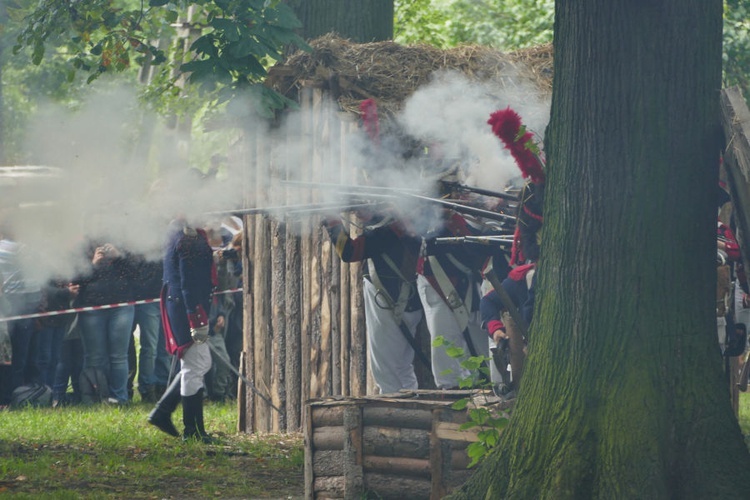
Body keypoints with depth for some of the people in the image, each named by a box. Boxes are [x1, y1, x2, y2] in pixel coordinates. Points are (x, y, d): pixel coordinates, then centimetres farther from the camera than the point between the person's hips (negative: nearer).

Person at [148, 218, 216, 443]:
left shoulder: (178, 236, 14)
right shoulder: (189, 241, -18)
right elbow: (189, 283, -22)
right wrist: (198, 321, -23)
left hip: (177, 305, 10)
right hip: (188, 308, -10)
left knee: (200, 364, 18)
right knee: (195, 367, -4)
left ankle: (161, 413, 19)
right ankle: (194, 430, 1)